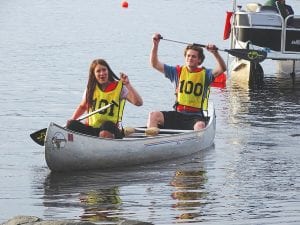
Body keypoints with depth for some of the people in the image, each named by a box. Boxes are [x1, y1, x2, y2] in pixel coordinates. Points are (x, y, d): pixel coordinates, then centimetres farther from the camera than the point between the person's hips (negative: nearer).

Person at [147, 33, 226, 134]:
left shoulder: (205, 74, 5)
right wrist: (155, 44, -3)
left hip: (195, 116, -3)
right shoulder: (177, 72, 11)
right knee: (153, 115, -19)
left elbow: (222, 69, -11)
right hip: (177, 114, 3)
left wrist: (215, 53, -26)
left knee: (200, 125, -37)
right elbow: (155, 64, 8)